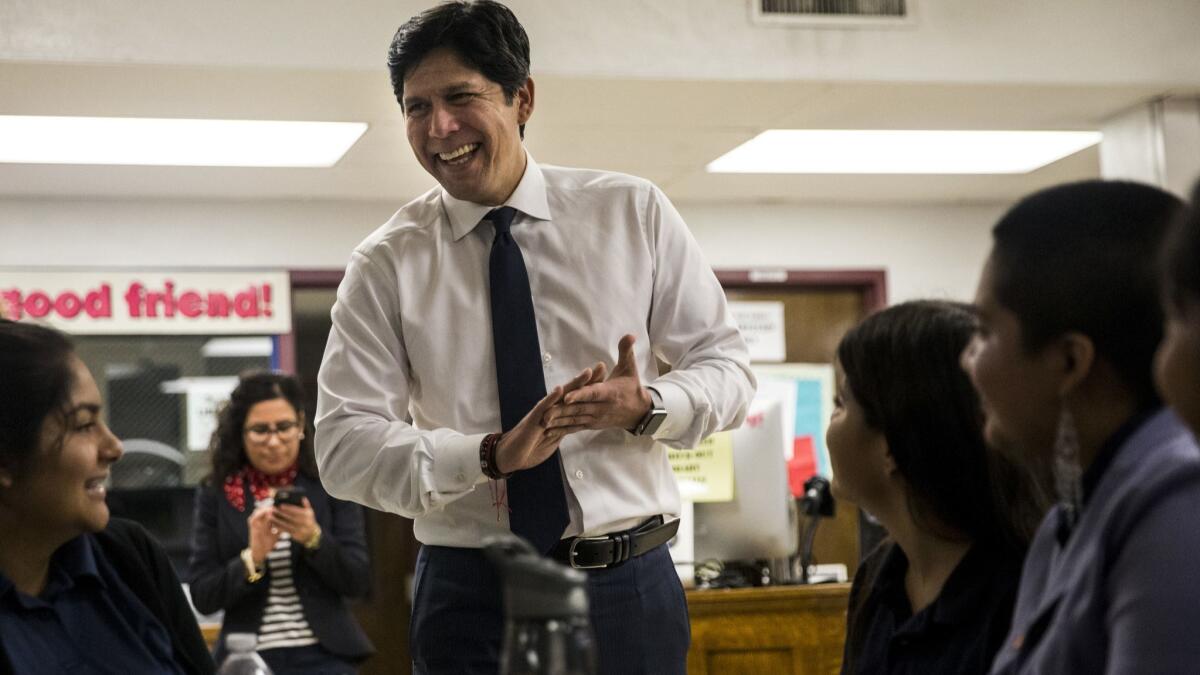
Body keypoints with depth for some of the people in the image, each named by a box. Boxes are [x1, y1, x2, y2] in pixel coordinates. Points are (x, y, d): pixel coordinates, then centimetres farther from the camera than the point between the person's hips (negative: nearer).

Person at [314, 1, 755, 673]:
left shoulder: (634, 212, 2)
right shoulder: (386, 265, -1)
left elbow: (727, 365, 5)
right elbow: (343, 445, -7)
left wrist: (646, 406, -17)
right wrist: (491, 455, -22)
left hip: (629, 589, 1)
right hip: (470, 598, -1)